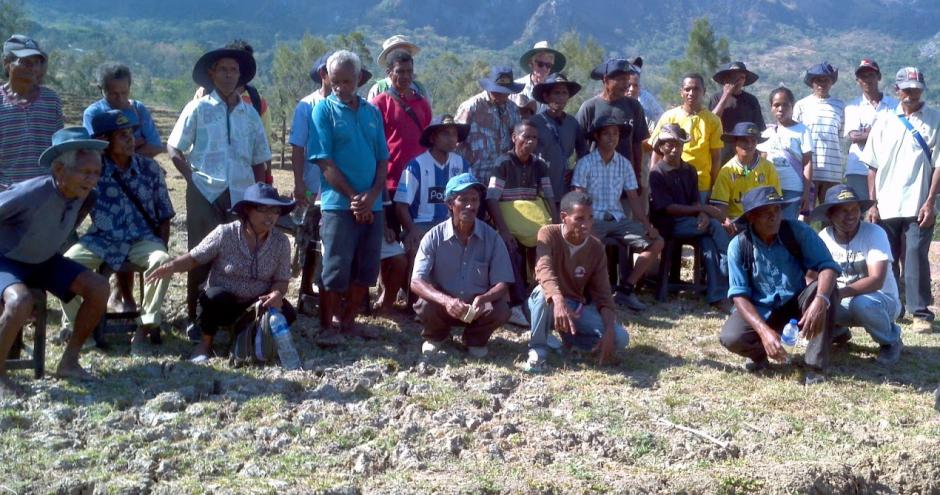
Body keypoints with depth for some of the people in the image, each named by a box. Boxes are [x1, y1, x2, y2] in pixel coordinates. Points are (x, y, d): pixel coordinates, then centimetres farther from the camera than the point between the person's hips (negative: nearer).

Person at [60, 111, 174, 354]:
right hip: (101, 239, 0)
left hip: (142, 239, 0)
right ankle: (73, 323, 3)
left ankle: (144, 329, -17)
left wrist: (160, 250, -5)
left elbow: (164, 216, 4)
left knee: (162, 261, -31)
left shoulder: (150, 168, -2)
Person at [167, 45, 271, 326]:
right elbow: (173, 149, 5)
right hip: (205, 195, -2)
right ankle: (195, 317, 11)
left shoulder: (250, 113, 12)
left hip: (241, 196, 3)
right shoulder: (199, 109, 3)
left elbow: (259, 160, 15)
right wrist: (192, 177, -4)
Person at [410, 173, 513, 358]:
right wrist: (445, 300, -39)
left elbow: (502, 283, -11)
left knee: (501, 310, -29)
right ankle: (437, 336, 5)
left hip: (479, 307, 1)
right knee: (425, 306, -32)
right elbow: (416, 282, -20)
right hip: (443, 304, -1)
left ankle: (475, 339, 6)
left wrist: (483, 298, -34)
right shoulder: (434, 236, -14)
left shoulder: (491, 237, -10)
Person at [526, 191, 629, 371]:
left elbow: (603, 294, -8)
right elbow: (544, 270, -36)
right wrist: (558, 301, -56)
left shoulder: (596, 248, -7)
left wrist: (609, 332, -25)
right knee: (543, 292, -40)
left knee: (620, 338, -18)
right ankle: (538, 349, -19)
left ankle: (567, 335, 6)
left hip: (578, 307, 4)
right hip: (550, 304, -3)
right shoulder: (548, 234, -17)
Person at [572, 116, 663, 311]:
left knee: (656, 242, -10)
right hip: (593, 220, -5)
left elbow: (633, 198, 10)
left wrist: (647, 225, -3)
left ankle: (626, 288, -4)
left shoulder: (624, 164, 12)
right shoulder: (585, 163, -2)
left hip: (617, 219, 5)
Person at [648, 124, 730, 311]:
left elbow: (696, 201, 8)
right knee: (715, 224, -24)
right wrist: (703, 210, -14)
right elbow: (668, 208, -12)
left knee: (708, 242, -28)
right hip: (669, 225, -5)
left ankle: (716, 295, -27)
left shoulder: (689, 171, 14)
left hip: (689, 222, 5)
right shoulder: (657, 173, -4)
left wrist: (703, 215, -17)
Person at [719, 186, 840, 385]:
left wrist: (820, 300, -45)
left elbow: (827, 266, -23)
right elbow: (739, 295, -16)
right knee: (731, 337, -30)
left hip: (796, 305, 1)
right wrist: (764, 330, -33)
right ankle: (759, 353, 8)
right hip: (760, 311, 0)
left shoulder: (798, 232, -15)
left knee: (825, 290, -30)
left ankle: (816, 365, -23)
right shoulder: (739, 246, -14)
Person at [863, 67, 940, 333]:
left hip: (918, 207, -3)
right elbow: (873, 166, 9)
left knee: (916, 258, -5)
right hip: (885, 208, 3)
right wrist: (872, 203, 3)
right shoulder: (884, 122, 9)